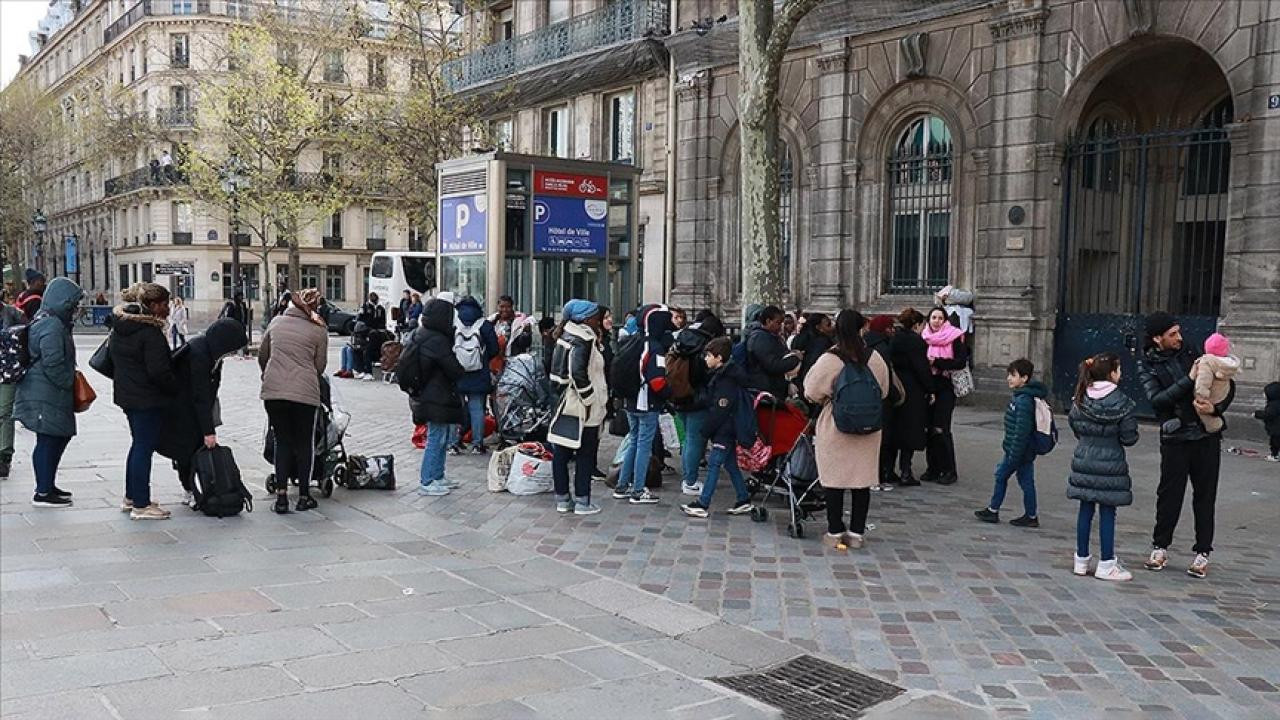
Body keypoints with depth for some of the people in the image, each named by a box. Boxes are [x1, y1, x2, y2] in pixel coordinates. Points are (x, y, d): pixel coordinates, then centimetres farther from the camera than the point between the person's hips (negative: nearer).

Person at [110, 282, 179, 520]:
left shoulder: (119, 327, 10)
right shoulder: (150, 332, -20)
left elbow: (110, 358, 19)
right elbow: (159, 371, -24)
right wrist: (176, 389, -10)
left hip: (127, 394, 9)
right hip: (148, 399, -9)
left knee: (139, 444, 20)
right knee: (145, 447, -3)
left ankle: (130, 497, 28)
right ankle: (141, 505, 1)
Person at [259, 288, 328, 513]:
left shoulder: (276, 323, 10)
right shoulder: (319, 330, 1)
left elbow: (262, 356, 20)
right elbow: (320, 366, 6)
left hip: (273, 391, 3)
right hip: (305, 392, -2)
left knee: (282, 441, 13)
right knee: (305, 443, 12)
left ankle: (281, 495, 5)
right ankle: (303, 496, 17)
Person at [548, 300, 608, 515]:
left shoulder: (566, 334, 11)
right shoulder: (584, 339, -16)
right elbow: (579, 372, -26)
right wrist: (589, 399, -19)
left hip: (565, 404, 8)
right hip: (583, 408, -8)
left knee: (561, 452, 10)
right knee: (586, 454, 2)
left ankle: (562, 499, 18)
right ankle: (582, 501, 6)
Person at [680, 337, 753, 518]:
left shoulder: (726, 381, -20)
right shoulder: (720, 375, 11)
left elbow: (718, 412, -22)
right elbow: (711, 405, 17)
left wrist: (705, 432, -15)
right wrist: (706, 430, 16)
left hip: (724, 430, -10)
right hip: (728, 430, 10)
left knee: (713, 464, -6)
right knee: (730, 465, 14)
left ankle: (702, 505, -3)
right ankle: (744, 500, 21)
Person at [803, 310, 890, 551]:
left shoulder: (829, 360, -14)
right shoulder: (875, 359, -5)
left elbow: (812, 393, -8)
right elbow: (884, 392, 8)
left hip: (835, 429, -3)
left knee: (834, 480, 7)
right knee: (862, 480, 11)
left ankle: (835, 532, 12)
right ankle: (856, 532, 17)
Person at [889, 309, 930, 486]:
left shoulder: (894, 339, 10)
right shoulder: (915, 341, -13)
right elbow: (922, 368, -15)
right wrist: (930, 391, -6)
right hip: (913, 392, -8)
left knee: (894, 430, 13)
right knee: (910, 431, -1)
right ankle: (905, 473, -1)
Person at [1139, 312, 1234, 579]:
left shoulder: (1192, 353, 4)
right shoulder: (1147, 365, -1)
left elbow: (1228, 385, 6)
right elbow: (1157, 399, -16)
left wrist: (1217, 407, -13)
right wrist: (1189, 380, -22)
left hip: (1207, 436, 2)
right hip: (1175, 437, -2)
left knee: (1205, 495, 6)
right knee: (1169, 494, 3)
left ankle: (1202, 553, 14)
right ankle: (1160, 547, 17)